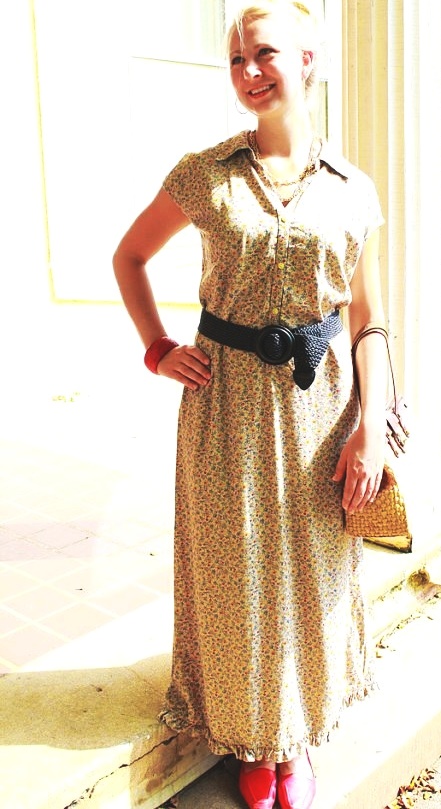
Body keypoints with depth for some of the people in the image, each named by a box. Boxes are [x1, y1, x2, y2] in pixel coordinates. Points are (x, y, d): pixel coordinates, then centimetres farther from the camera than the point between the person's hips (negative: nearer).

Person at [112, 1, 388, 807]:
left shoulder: (352, 191, 1)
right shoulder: (203, 174, -1)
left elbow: (368, 320, 2)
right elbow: (129, 256, 12)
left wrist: (370, 426, -5)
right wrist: (157, 349, 1)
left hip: (318, 398, 1)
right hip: (228, 401, 0)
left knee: (311, 571, 12)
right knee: (236, 572, 10)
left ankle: (297, 738, 36)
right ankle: (252, 739, 35)